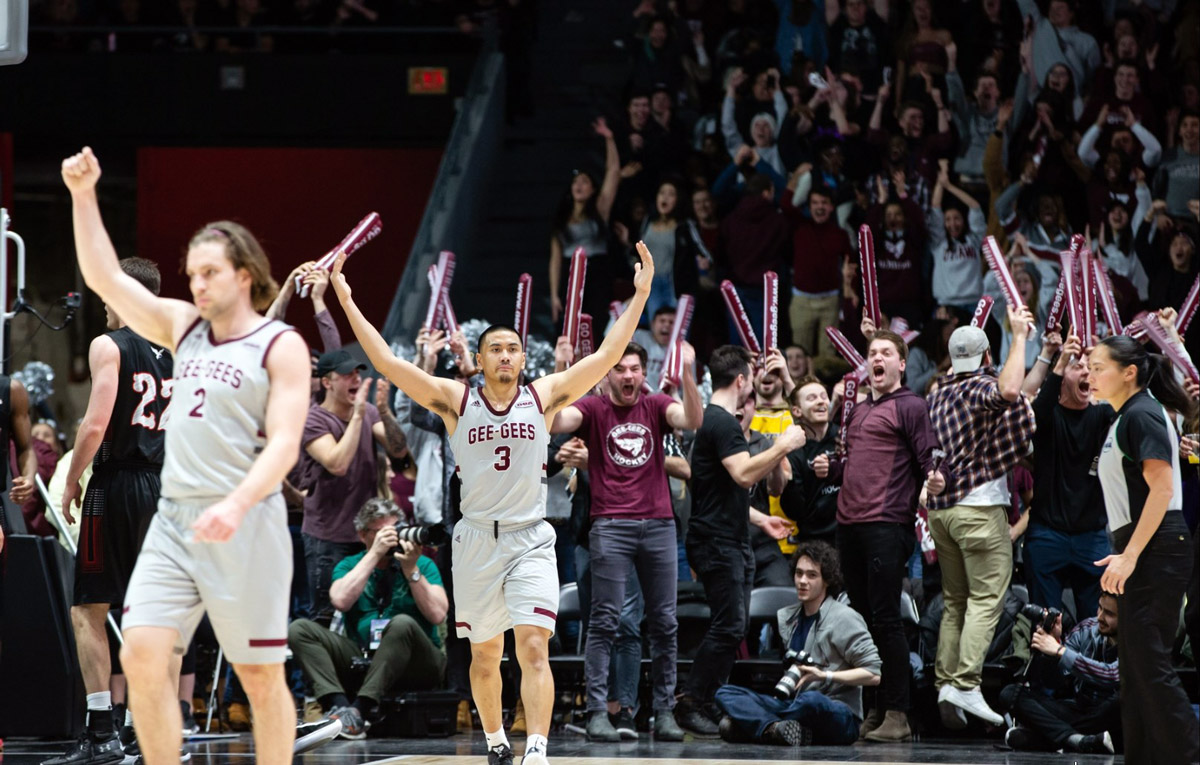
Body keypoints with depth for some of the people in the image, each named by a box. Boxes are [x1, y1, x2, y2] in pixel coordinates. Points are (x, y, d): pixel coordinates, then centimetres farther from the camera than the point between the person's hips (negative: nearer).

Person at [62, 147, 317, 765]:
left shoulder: (280, 345, -3)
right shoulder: (182, 327, 14)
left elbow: (284, 444, -13)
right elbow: (104, 277, 12)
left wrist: (236, 505, -28)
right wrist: (83, 194, 1)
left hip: (245, 524, -5)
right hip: (174, 518, 5)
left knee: (260, 673, 1)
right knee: (142, 656, -8)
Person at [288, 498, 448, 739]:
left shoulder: (423, 565, 8)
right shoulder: (349, 565, 13)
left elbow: (437, 614, -7)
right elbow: (341, 601, -10)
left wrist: (411, 570, -13)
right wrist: (375, 554, -9)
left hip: (415, 665, -2)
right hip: (360, 656, 2)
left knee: (402, 623, -35)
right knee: (298, 629, -15)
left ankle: (361, 709, -40)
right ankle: (339, 705, -38)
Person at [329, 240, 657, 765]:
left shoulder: (544, 397, 2)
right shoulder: (456, 401, 1)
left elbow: (607, 356, -2)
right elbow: (387, 362, -4)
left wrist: (640, 294, -9)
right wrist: (346, 300, -10)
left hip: (530, 540, -1)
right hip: (476, 540, 1)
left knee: (533, 648, -16)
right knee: (484, 656, 12)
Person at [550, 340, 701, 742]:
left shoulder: (656, 406, 9)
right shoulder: (593, 408, 4)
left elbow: (693, 420, -9)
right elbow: (554, 422, -14)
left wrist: (688, 374, -23)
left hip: (658, 524, 3)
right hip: (611, 525, -3)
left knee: (664, 623, 4)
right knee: (604, 622, -6)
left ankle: (664, 711, 10)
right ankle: (598, 712, -6)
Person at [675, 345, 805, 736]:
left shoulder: (715, 420, 21)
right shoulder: (722, 422, -14)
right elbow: (744, 475, -27)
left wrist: (760, 519, 29)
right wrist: (784, 446, -20)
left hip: (732, 542, 11)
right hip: (717, 542, -11)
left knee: (733, 625, 10)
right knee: (728, 625, -12)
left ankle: (710, 702, 11)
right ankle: (690, 706, -9)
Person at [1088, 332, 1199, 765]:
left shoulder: (1142, 414, -11)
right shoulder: (1124, 418, 18)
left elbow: (1162, 489, -19)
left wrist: (1130, 555, -21)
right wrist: (1124, 555, 19)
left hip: (1156, 550, -10)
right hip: (1142, 554, 10)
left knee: (1148, 663, -13)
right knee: (1136, 668, 10)